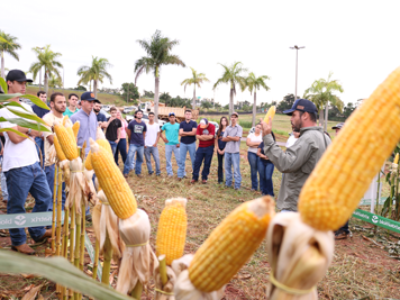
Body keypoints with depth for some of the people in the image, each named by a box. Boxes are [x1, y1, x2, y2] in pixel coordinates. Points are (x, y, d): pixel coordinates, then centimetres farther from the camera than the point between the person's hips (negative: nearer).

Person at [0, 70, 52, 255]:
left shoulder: (26, 107, 15)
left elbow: (39, 130, 10)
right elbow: (15, 137, -15)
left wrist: (22, 129, -8)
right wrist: (31, 131, 1)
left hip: (34, 162, 8)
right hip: (17, 166, -8)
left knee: (44, 197, 15)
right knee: (17, 205, 5)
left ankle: (38, 232, 32)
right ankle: (18, 242, 22)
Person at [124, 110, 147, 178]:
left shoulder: (143, 124, 6)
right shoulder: (132, 123, -3)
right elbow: (128, 132, 8)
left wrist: (142, 141, 14)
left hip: (141, 144, 4)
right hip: (133, 144, -3)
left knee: (140, 159, 9)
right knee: (129, 157, -12)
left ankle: (138, 172, 22)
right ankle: (126, 172, -3)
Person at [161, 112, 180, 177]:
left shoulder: (178, 125, 1)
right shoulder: (165, 125, 3)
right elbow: (160, 132, 14)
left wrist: (179, 143, -4)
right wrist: (163, 138, -1)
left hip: (176, 145, -1)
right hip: (168, 144, 1)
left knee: (179, 159, 1)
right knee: (168, 159, 6)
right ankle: (170, 173, 18)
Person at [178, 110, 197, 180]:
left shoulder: (194, 123, 1)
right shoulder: (182, 123, 5)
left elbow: (194, 132, -13)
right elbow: (180, 133, -7)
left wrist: (184, 132, -7)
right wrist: (189, 133, -11)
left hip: (192, 143, -1)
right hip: (183, 143, 1)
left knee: (194, 160, 4)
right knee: (181, 160, 4)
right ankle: (180, 175, 10)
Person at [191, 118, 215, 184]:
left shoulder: (212, 126, -9)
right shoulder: (199, 126, -2)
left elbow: (211, 136, -20)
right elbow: (198, 136, -12)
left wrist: (202, 136, -9)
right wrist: (207, 137, -13)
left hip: (209, 147, -2)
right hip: (201, 147, 2)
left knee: (207, 163, 3)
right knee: (197, 162, 2)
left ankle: (204, 178, 15)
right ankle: (195, 177, 12)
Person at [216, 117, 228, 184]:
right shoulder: (219, 130, 11)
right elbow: (216, 140, 11)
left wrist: (224, 150, -8)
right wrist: (218, 149, 1)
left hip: (225, 150, -4)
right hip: (219, 150, 4)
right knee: (220, 165, 9)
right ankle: (220, 179, 15)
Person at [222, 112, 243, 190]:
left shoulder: (239, 128, -2)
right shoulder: (227, 128, 11)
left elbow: (237, 138, -13)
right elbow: (223, 139, 5)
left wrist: (228, 137, -1)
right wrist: (232, 138, -9)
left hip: (235, 151, -5)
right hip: (227, 150, 5)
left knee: (236, 168, -3)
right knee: (227, 167, 11)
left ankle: (237, 185, 2)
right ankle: (228, 183, 22)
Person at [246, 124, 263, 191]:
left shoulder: (263, 135, 8)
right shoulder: (251, 135, 12)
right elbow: (248, 143, -3)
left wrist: (253, 144, -6)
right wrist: (258, 143, -4)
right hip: (252, 153, 1)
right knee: (253, 170, 2)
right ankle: (254, 186, 11)